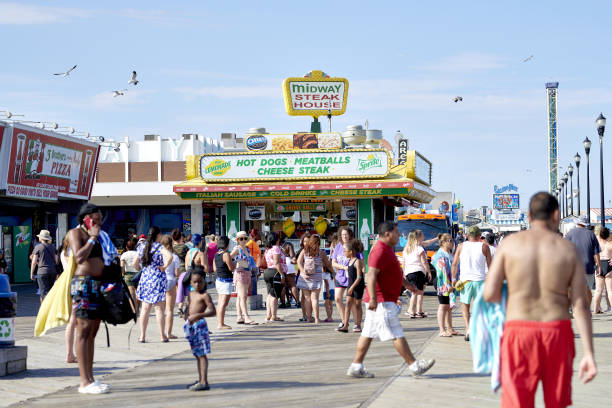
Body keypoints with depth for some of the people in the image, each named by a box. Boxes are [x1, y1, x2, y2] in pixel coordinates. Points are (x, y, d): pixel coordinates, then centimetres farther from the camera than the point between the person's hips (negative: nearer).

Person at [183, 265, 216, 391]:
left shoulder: (205, 295, -8)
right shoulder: (191, 294, 16)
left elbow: (213, 311, -16)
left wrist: (198, 315, -27)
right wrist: (186, 315, 8)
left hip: (200, 325, -8)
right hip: (191, 326, 9)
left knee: (202, 354, -10)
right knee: (197, 354, 15)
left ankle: (204, 382, -12)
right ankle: (200, 380, 25)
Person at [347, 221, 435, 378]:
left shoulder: (386, 249, 19)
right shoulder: (380, 250, -16)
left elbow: (393, 274, 32)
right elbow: (371, 274, -26)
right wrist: (373, 298, -32)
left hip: (384, 300, 11)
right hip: (382, 301, -11)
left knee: (368, 334, 9)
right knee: (397, 335, -4)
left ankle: (356, 367, 10)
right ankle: (414, 366, 1)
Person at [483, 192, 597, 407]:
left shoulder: (509, 244, 0)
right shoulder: (569, 250, 3)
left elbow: (489, 294, -5)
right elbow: (580, 305, -2)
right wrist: (588, 353, -3)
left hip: (519, 332, -1)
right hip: (557, 331, 1)